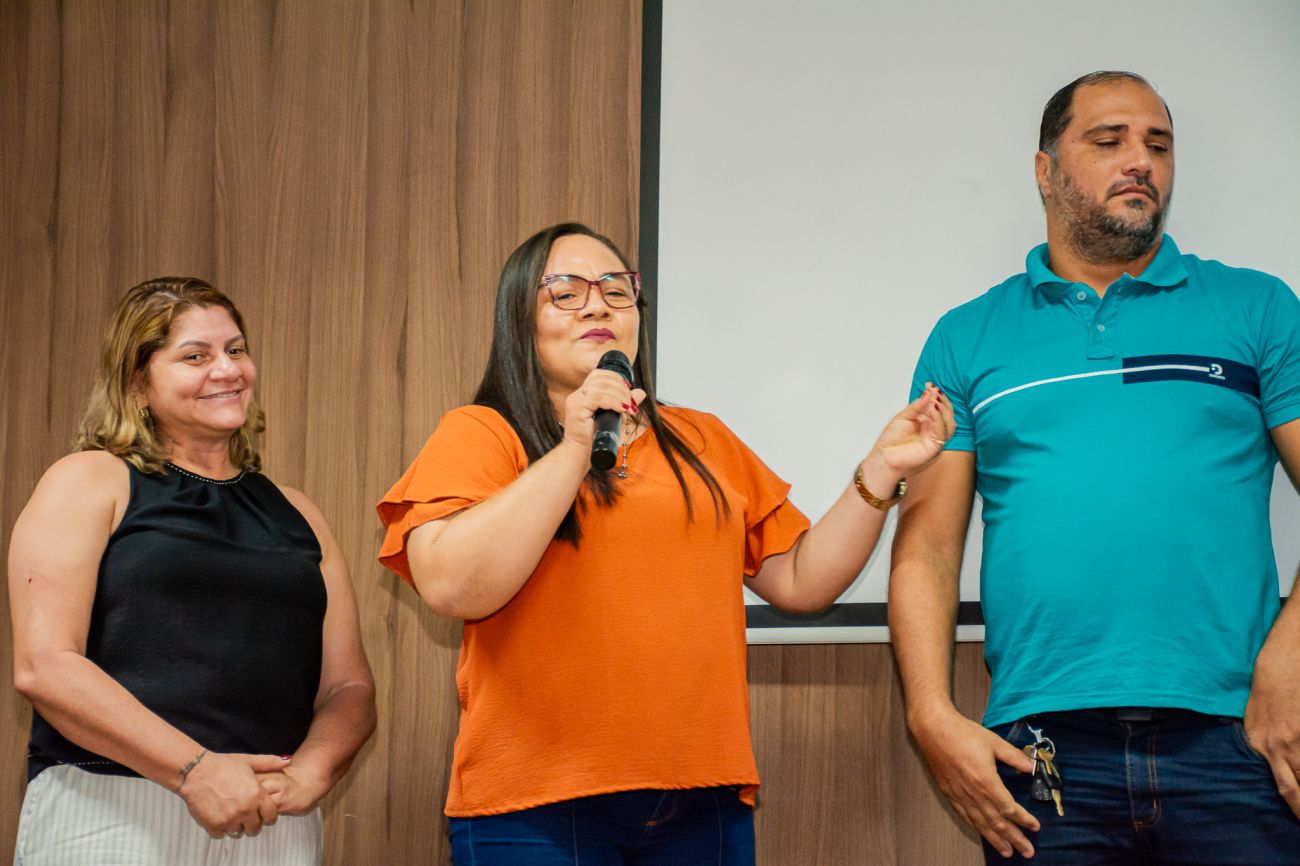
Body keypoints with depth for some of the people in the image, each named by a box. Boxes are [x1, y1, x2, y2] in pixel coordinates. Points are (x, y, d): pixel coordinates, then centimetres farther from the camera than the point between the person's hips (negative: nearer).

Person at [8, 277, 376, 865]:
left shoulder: (294, 515, 15)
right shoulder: (90, 483, 2)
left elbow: (348, 689, 11)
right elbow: (43, 665, -10)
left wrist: (309, 773, -10)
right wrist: (195, 769, -18)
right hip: (109, 818, -4)